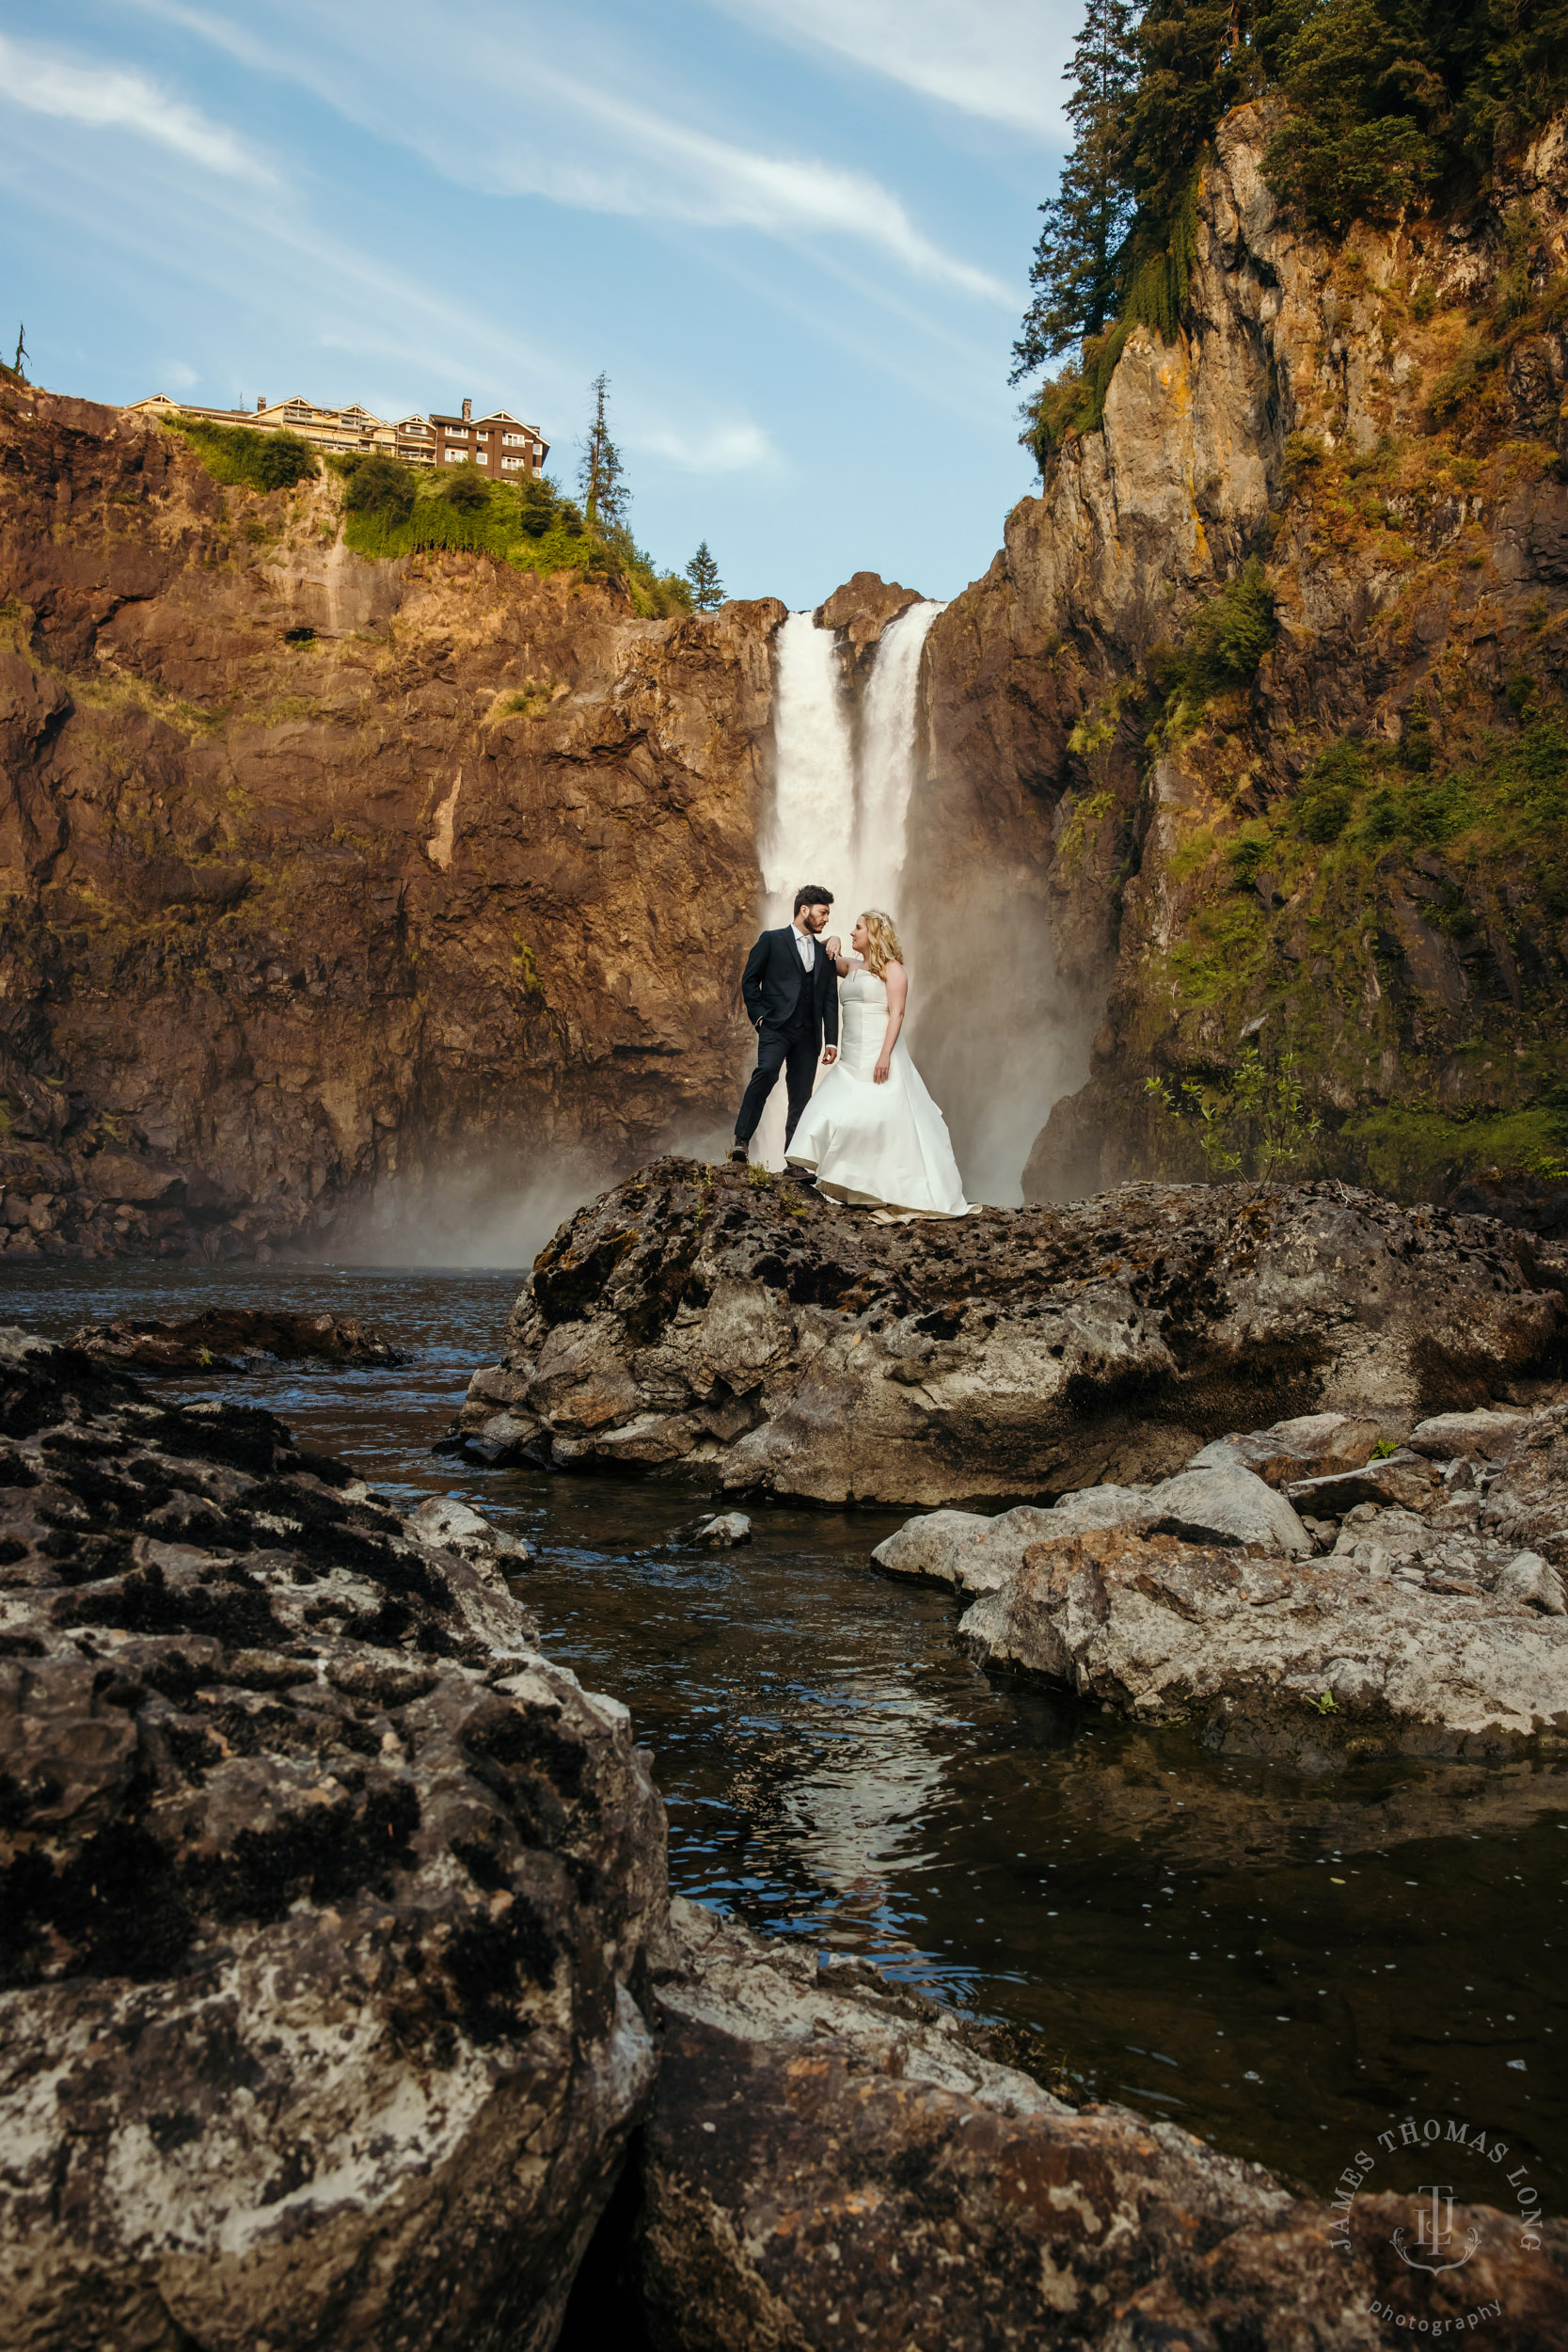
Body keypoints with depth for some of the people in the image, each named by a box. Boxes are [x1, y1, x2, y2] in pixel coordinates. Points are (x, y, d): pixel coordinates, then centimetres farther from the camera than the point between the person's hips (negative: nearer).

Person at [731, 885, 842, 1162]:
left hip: (808, 1035, 5)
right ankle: (741, 1139, -26)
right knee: (767, 1071, -29)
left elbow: (830, 999, 17)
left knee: (801, 1099, 2)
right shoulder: (772, 940, 7)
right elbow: (749, 980, 5)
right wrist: (760, 1015, -6)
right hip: (776, 1027, -5)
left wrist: (831, 1040, 10)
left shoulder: (825, 952, 19)